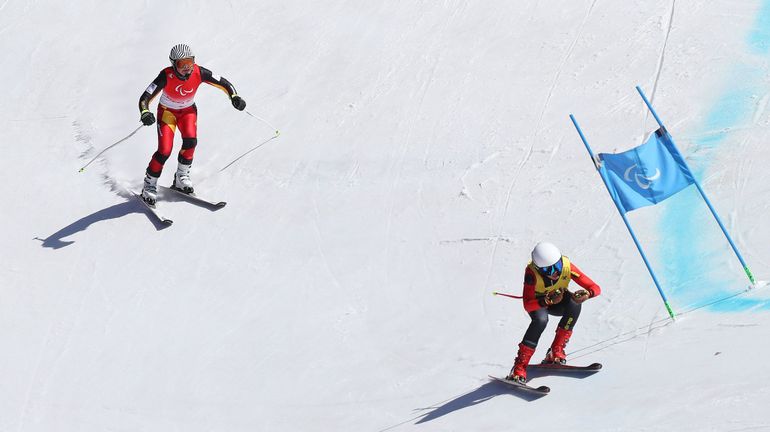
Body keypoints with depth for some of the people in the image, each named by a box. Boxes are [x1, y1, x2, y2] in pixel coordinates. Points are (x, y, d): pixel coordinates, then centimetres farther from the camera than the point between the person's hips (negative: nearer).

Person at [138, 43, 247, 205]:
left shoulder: (199, 73, -24)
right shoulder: (166, 76, -31)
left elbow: (223, 83, -12)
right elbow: (144, 98, -33)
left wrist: (234, 96, -29)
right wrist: (145, 113, -53)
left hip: (188, 110, 2)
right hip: (167, 111, -2)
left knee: (190, 140, -24)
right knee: (165, 151, -17)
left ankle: (181, 177, 0)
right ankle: (149, 185, 3)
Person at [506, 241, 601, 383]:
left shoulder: (567, 266, -30)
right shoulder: (532, 272, -35)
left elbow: (596, 288, -28)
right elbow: (527, 305, -40)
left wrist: (587, 294, -51)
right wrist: (549, 301, -56)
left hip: (558, 299, 3)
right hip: (537, 302, -3)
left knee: (575, 304, -30)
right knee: (541, 319, -35)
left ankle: (556, 351, -15)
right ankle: (519, 367, -27)